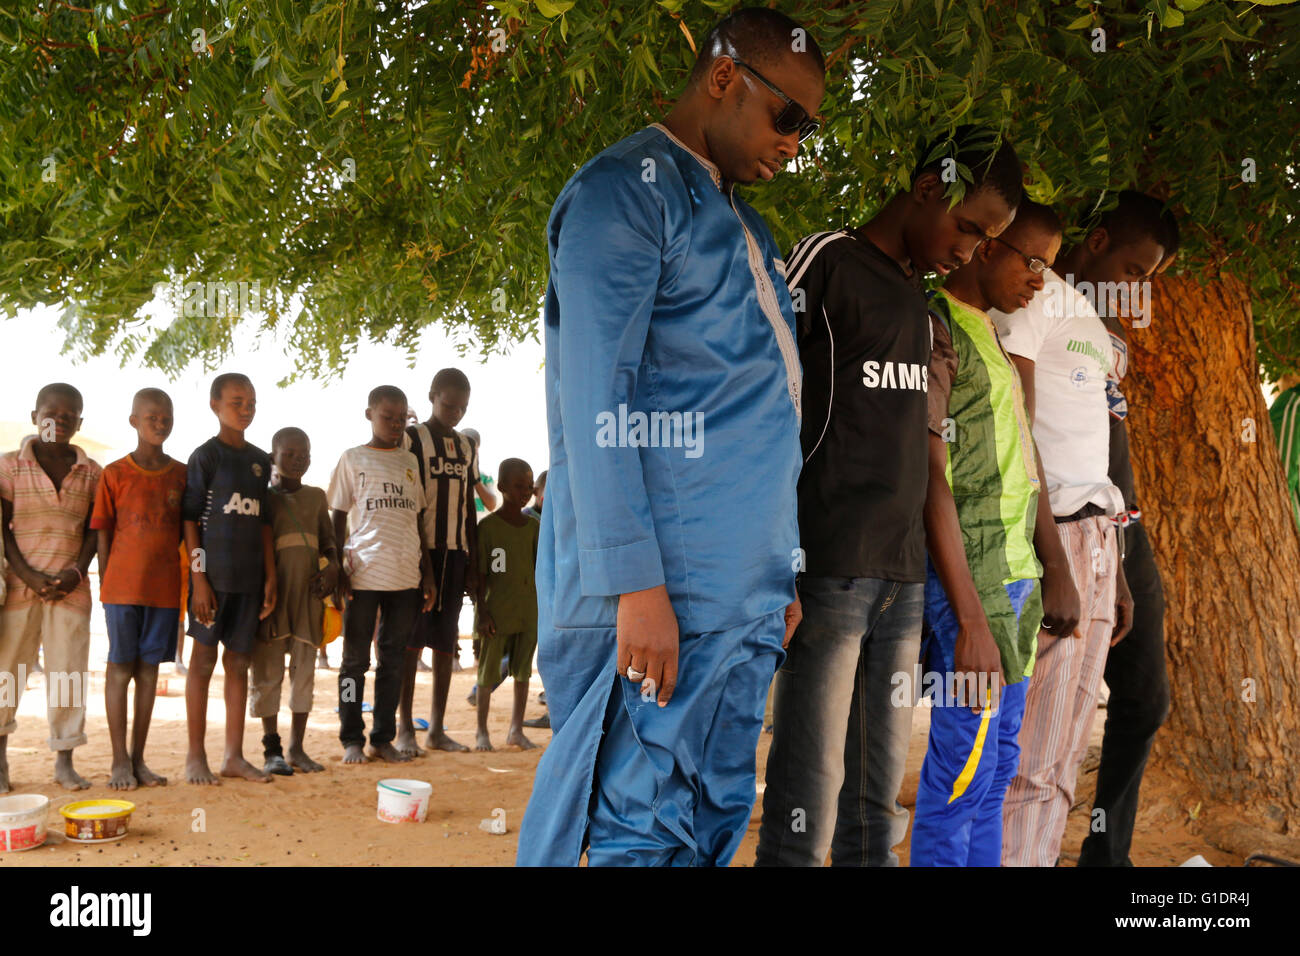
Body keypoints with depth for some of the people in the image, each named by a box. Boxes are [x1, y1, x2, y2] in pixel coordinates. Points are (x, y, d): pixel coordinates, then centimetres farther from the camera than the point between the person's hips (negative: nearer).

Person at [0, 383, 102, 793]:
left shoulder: (91, 473, 6)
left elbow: (94, 530, 9)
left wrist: (77, 571, -7)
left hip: (71, 586, 1)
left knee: (69, 672, 2)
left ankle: (64, 761, 10)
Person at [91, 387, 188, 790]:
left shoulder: (181, 475, 7)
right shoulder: (115, 474, -1)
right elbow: (103, 534, 1)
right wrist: (106, 587, -2)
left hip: (165, 588, 3)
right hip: (123, 587, -3)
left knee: (149, 669, 8)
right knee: (120, 669, 1)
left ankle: (138, 759, 16)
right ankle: (120, 761, 9)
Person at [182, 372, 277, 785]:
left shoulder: (260, 460, 13)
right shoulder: (205, 456, -4)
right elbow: (190, 519, -7)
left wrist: (270, 577, 11)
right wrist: (198, 579, -13)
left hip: (249, 577, 5)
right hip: (213, 575, -5)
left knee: (239, 662, 9)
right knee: (203, 661, 1)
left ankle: (234, 755, 16)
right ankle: (196, 756, 9)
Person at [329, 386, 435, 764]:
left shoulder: (410, 461, 14)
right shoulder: (353, 459, 3)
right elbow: (338, 520, 2)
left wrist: (426, 573, 11)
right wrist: (338, 572, -6)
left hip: (405, 576, 4)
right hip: (364, 573, -4)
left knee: (393, 659, 8)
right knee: (355, 659, 3)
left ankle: (383, 738, 16)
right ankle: (352, 740, 11)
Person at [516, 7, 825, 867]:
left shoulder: (746, 228, 23)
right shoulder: (625, 191, -5)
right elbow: (597, 401, -14)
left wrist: (780, 573, 19)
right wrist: (637, 584, -20)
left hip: (744, 593, 9)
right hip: (665, 585, -9)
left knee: (718, 819, 10)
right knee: (648, 827, -5)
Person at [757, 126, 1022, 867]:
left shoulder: (922, 301, 21)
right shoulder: (827, 262, -1)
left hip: (904, 577, 7)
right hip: (830, 574, -7)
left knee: (878, 805, 7)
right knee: (806, 807, -9)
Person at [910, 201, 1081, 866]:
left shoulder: (995, 337, 19)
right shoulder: (936, 330, -11)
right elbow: (932, 480, -16)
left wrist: (1056, 572, 16)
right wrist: (971, 619, -19)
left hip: (1016, 574, 9)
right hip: (969, 574, -9)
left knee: (997, 764, 12)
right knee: (962, 771, -6)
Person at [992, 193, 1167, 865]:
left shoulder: (1096, 326, 24)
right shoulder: (1033, 296, -4)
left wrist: (1117, 574, 20)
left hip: (1096, 537, 9)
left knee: (1065, 753, 8)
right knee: (1032, 753, -10)